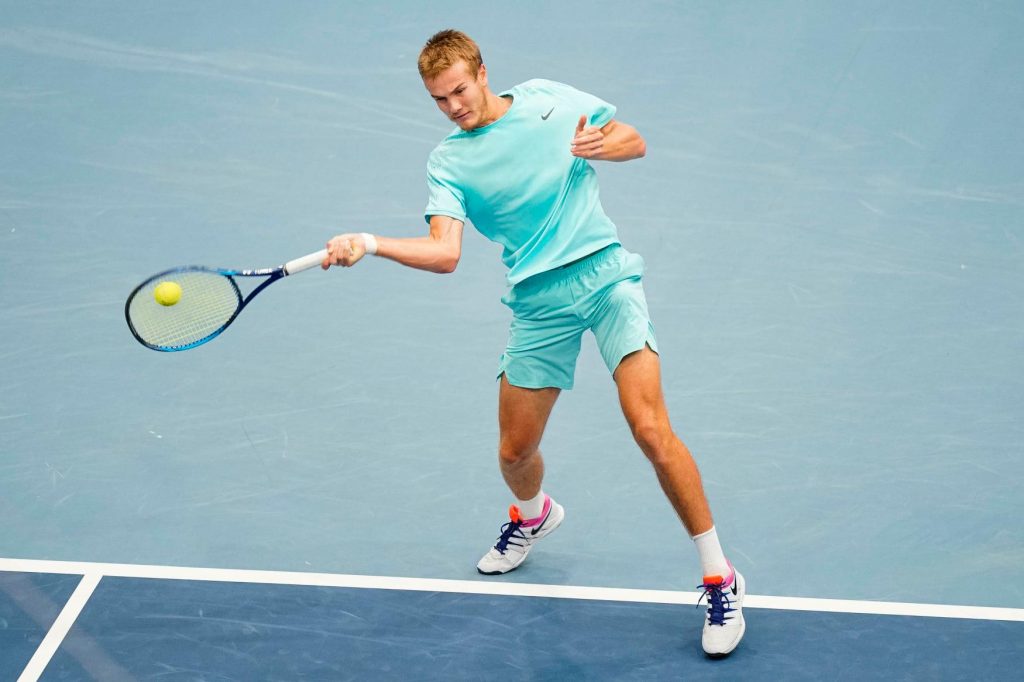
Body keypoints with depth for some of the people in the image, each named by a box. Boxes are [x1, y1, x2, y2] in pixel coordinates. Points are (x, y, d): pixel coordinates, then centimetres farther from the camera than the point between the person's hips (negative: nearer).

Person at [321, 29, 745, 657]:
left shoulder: (548, 97, 6)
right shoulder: (447, 162, 3)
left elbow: (636, 141, 12)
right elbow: (445, 253, -11)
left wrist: (600, 146, -10)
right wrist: (370, 244, -26)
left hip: (606, 270, -2)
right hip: (541, 300, 2)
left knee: (650, 428, -18)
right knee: (515, 451, 7)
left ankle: (720, 578, -5)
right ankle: (533, 515, 47)